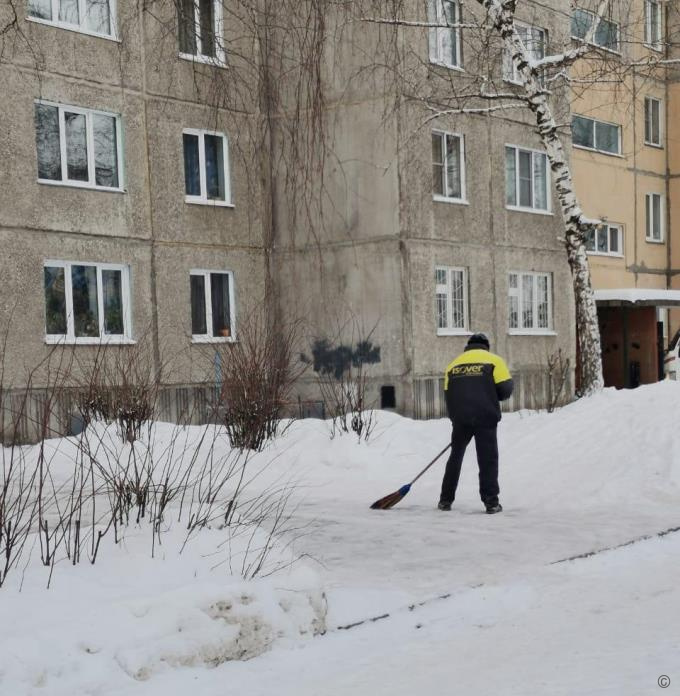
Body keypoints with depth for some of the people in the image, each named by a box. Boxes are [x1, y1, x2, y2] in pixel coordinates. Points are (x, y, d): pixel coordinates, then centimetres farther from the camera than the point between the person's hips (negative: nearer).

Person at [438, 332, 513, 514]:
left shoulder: (453, 364, 14)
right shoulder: (493, 360, 4)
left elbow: (448, 395, 11)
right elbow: (505, 389, -4)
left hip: (460, 419, 3)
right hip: (486, 418, -3)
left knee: (455, 457, 16)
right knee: (488, 459, 3)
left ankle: (446, 500, 18)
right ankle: (491, 501, -2)